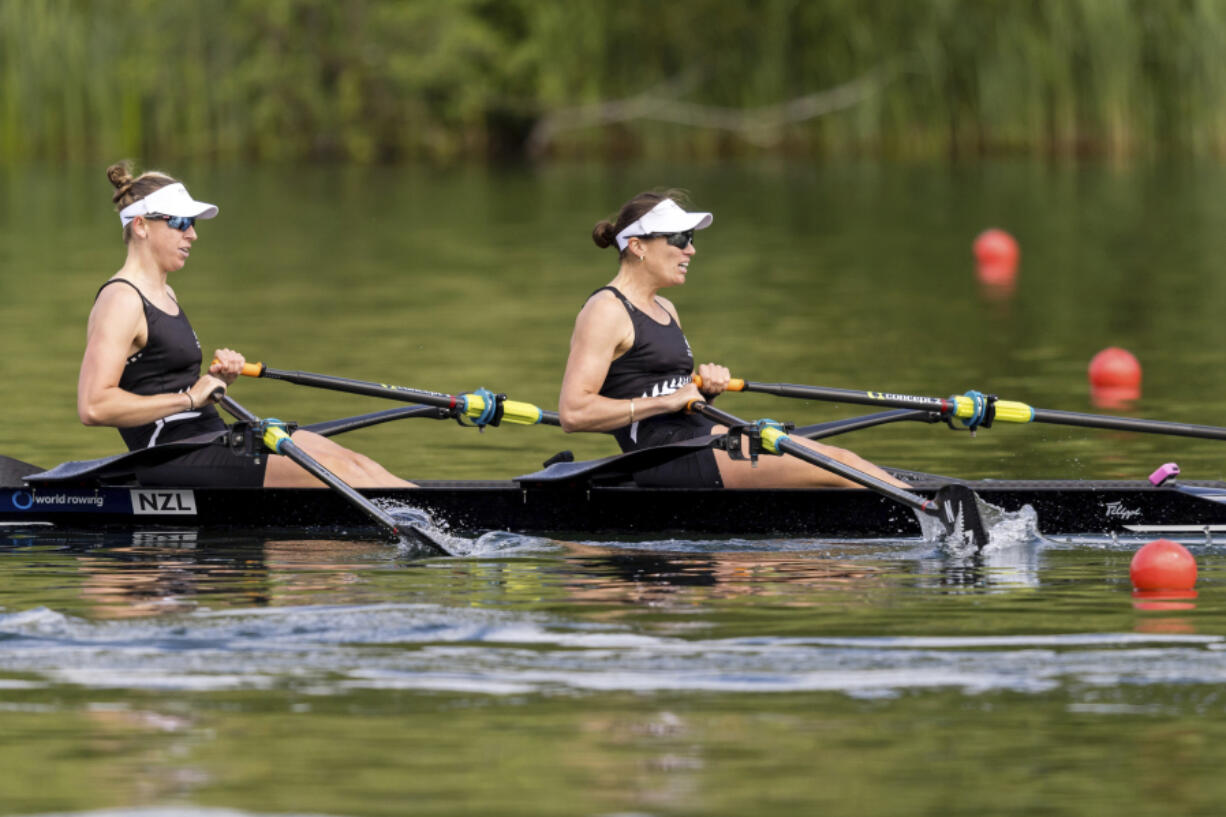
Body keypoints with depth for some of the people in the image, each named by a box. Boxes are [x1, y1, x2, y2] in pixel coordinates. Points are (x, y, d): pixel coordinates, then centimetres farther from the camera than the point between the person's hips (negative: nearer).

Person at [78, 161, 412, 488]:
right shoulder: (120, 301, -11)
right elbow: (93, 407, -23)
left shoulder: (165, 295, 19)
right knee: (332, 470, -17)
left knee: (347, 460, -4)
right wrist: (188, 397, -18)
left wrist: (217, 377, 5)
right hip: (172, 462, -10)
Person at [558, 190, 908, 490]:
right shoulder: (605, 312, -7)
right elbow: (573, 413, -17)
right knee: (838, 463, -16)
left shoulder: (665, 310, 21)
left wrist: (706, 388, 5)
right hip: (666, 456, -9)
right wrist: (667, 401, -16)